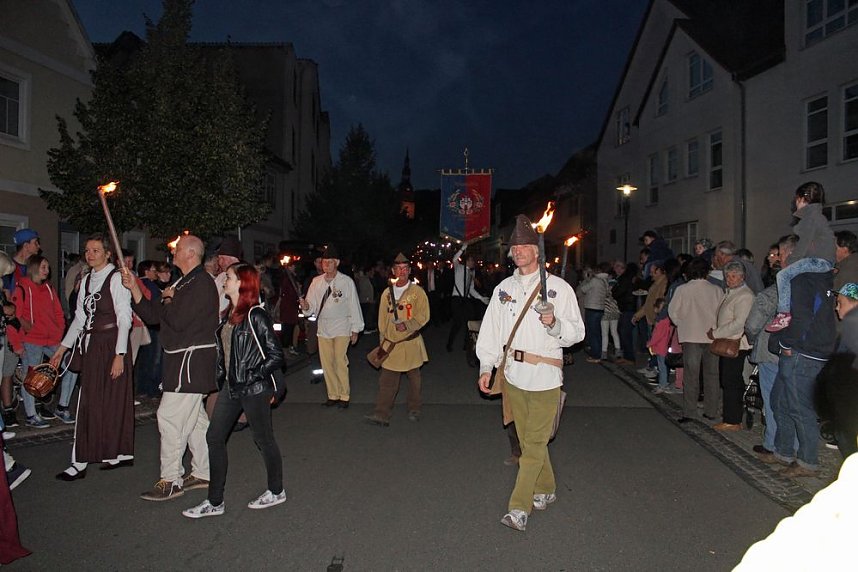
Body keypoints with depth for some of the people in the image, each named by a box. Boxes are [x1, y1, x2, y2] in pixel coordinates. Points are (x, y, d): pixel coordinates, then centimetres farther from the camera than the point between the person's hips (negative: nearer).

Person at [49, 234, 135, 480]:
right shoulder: (87, 280, 13)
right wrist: (63, 347, 13)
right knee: (90, 402, 9)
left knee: (113, 400, -2)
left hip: (112, 344, -7)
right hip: (91, 345, 7)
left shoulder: (116, 278, -9)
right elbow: (80, 317, 17)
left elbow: (124, 319, -13)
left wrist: (119, 354, -17)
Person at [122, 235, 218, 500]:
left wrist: (168, 300, -5)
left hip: (191, 361, -11)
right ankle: (202, 473, 25)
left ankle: (170, 481, 0)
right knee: (194, 417, 15)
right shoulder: (183, 283, 18)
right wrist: (134, 289, 6)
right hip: (181, 359, 11)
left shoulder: (201, 283, -15)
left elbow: (178, 320, -24)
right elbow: (153, 316, 16)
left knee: (169, 416, -8)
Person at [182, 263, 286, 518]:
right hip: (231, 386, 8)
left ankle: (276, 491, 27)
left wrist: (254, 375, -18)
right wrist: (221, 378, 10)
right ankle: (215, 501, 19)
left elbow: (276, 355, -16)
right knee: (214, 437, 8)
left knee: (263, 439, 7)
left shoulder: (256, 315, -15)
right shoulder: (229, 314, 9)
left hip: (254, 389, -8)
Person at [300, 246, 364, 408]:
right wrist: (305, 306, -14)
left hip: (341, 327, -4)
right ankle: (332, 395, 21)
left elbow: (354, 306, -1)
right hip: (323, 327, 4)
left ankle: (344, 396, 7)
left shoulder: (346, 282, -4)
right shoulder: (316, 282, 7)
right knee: (326, 363, 7)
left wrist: (355, 329, 0)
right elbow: (312, 306, 10)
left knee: (340, 362, -8)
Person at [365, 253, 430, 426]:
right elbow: (382, 319, 13)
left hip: (410, 342, -2)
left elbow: (423, 316, -8)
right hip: (390, 343, 2)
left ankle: (414, 410, 26)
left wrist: (407, 325, -22)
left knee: (414, 377, 11)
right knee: (387, 380, -2)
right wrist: (382, 341, 9)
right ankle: (382, 414, -2)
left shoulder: (417, 292, -1)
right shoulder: (387, 293, 9)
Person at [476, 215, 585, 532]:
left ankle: (519, 507, 0)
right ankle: (546, 489, 33)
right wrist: (486, 366, 5)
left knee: (535, 441, -4)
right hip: (512, 374, 4)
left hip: (544, 375, -4)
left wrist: (554, 324, -21)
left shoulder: (558, 287, -2)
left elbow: (576, 332, -2)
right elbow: (491, 329, 11)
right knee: (528, 438, 13)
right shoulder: (504, 288, 10)